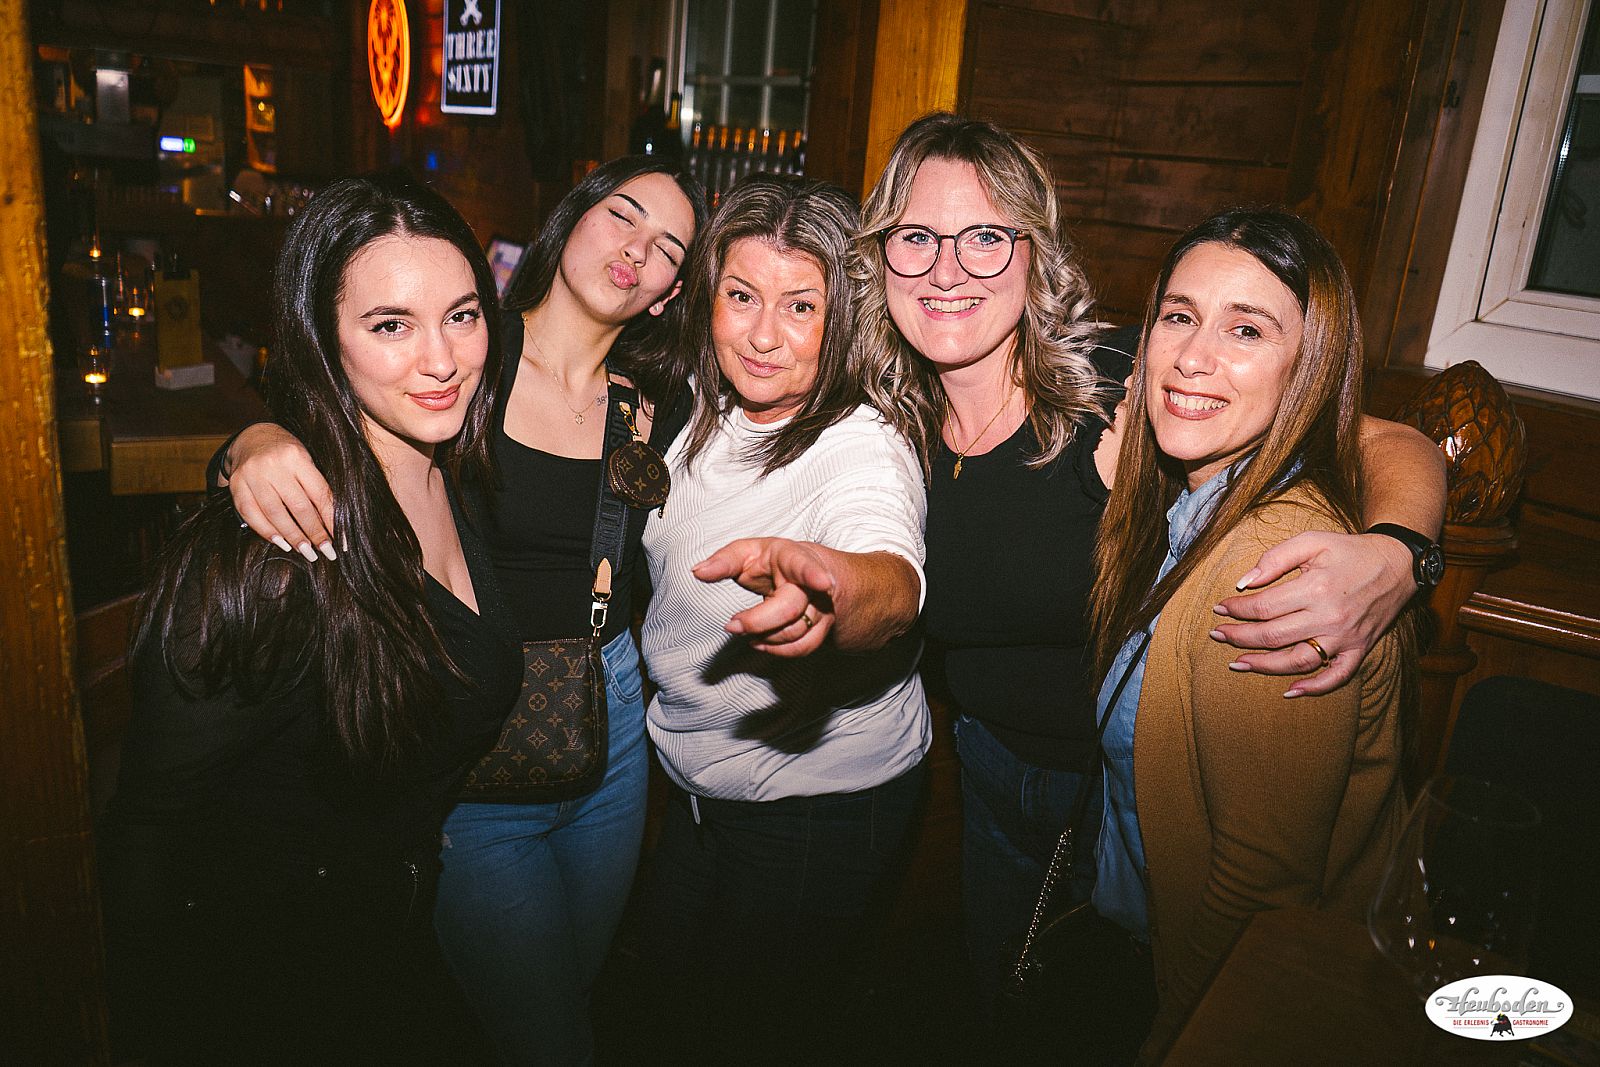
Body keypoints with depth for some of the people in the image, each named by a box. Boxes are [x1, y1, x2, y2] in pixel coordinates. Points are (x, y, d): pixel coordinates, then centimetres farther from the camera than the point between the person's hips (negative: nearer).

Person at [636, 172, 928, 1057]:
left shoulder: (864, 448, -27)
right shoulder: (704, 411, -5)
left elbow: (894, 584, -50)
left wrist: (827, 586, -72)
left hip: (821, 811, -7)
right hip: (694, 785, 7)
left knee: (760, 1028, 15)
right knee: (677, 993, 29)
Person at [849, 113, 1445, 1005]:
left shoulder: (1115, 403, -27)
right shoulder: (900, 419, -11)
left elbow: (1390, 445, -25)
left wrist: (1392, 559, -45)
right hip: (992, 769, 5)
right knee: (995, 1003, 29)